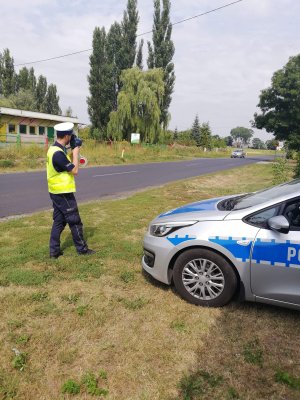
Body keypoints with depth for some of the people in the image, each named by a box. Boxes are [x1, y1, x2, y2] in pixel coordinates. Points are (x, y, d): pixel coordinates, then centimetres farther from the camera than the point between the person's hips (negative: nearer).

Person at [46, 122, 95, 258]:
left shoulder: (54, 149, 8)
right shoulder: (58, 153, -23)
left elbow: (67, 164, 15)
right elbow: (74, 170, -20)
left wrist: (73, 150, 4)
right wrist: (76, 149, -13)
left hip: (56, 192, 10)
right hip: (63, 193, -10)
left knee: (59, 221, 14)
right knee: (75, 221, 3)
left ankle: (54, 250, 20)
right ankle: (82, 248, 16)